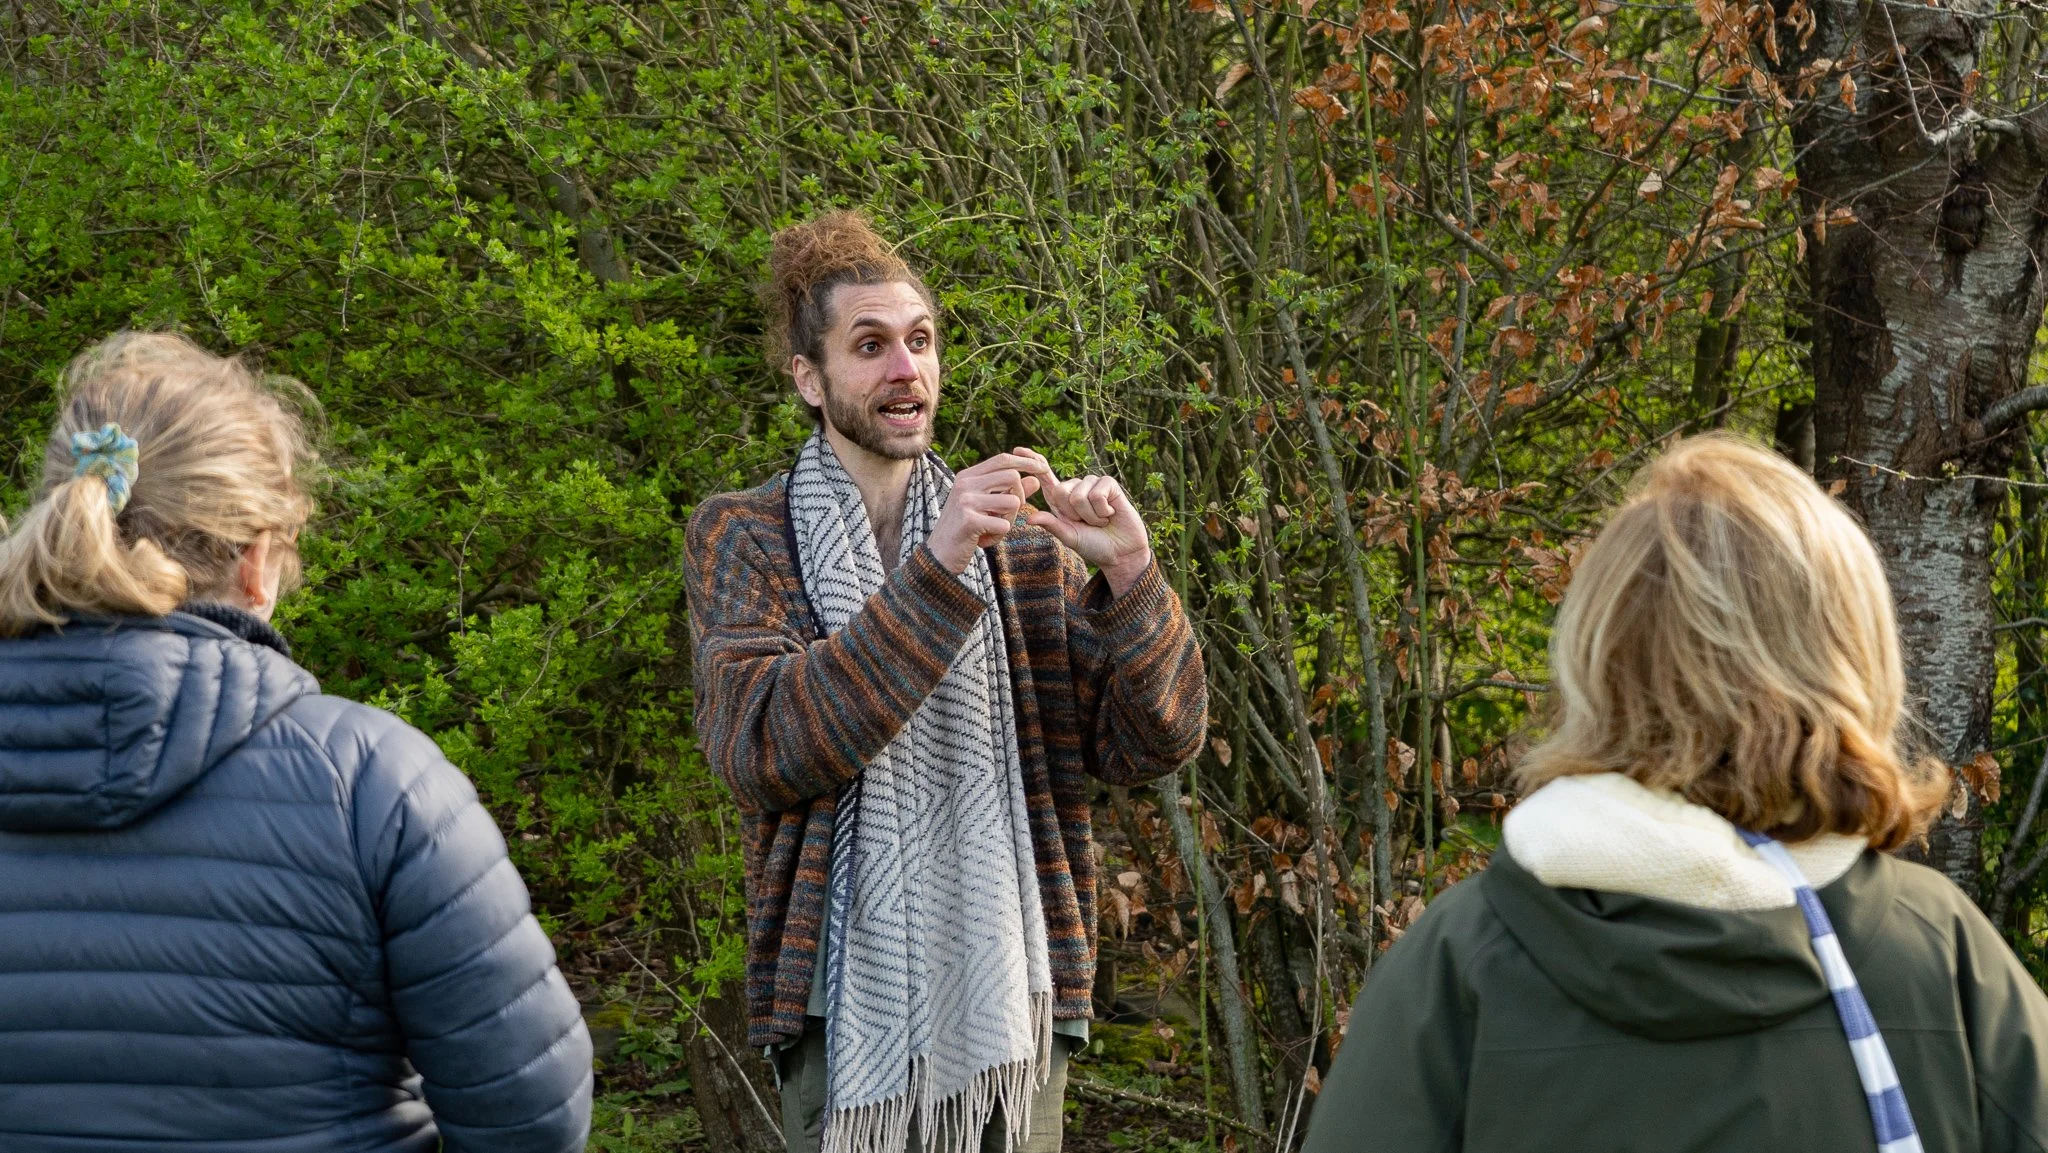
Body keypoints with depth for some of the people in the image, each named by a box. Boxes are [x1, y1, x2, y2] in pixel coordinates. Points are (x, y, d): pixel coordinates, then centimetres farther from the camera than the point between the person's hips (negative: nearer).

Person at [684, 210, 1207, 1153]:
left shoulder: (1023, 542, 8)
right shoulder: (742, 537, 1)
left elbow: (1154, 746, 2)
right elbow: (762, 754, -15)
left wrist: (1129, 578, -15)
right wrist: (936, 571, -23)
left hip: (1010, 995, 2)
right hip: (849, 998, -2)